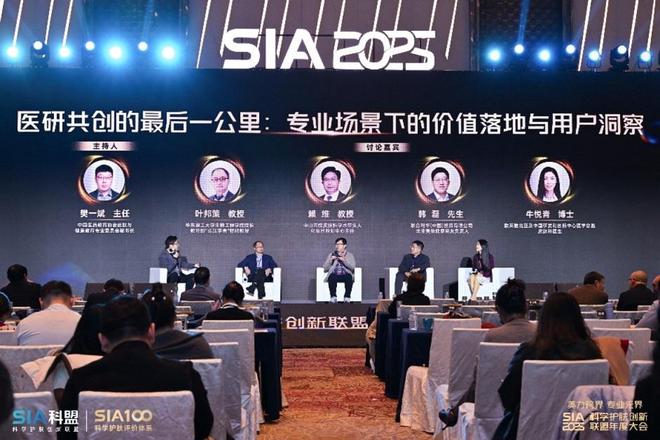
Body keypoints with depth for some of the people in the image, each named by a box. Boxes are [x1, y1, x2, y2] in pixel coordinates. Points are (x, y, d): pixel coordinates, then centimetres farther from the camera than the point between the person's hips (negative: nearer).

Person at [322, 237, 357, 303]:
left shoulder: (350, 255, 17)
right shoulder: (331, 255, 22)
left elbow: (352, 267, -1)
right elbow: (325, 268, 12)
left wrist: (344, 260, -13)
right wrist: (330, 260, -3)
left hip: (345, 275, -1)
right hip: (334, 275, 1)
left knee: (349, 277, -37)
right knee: (332, 277, -36)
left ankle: (347, 297, -31)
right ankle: (333, 297, -31)